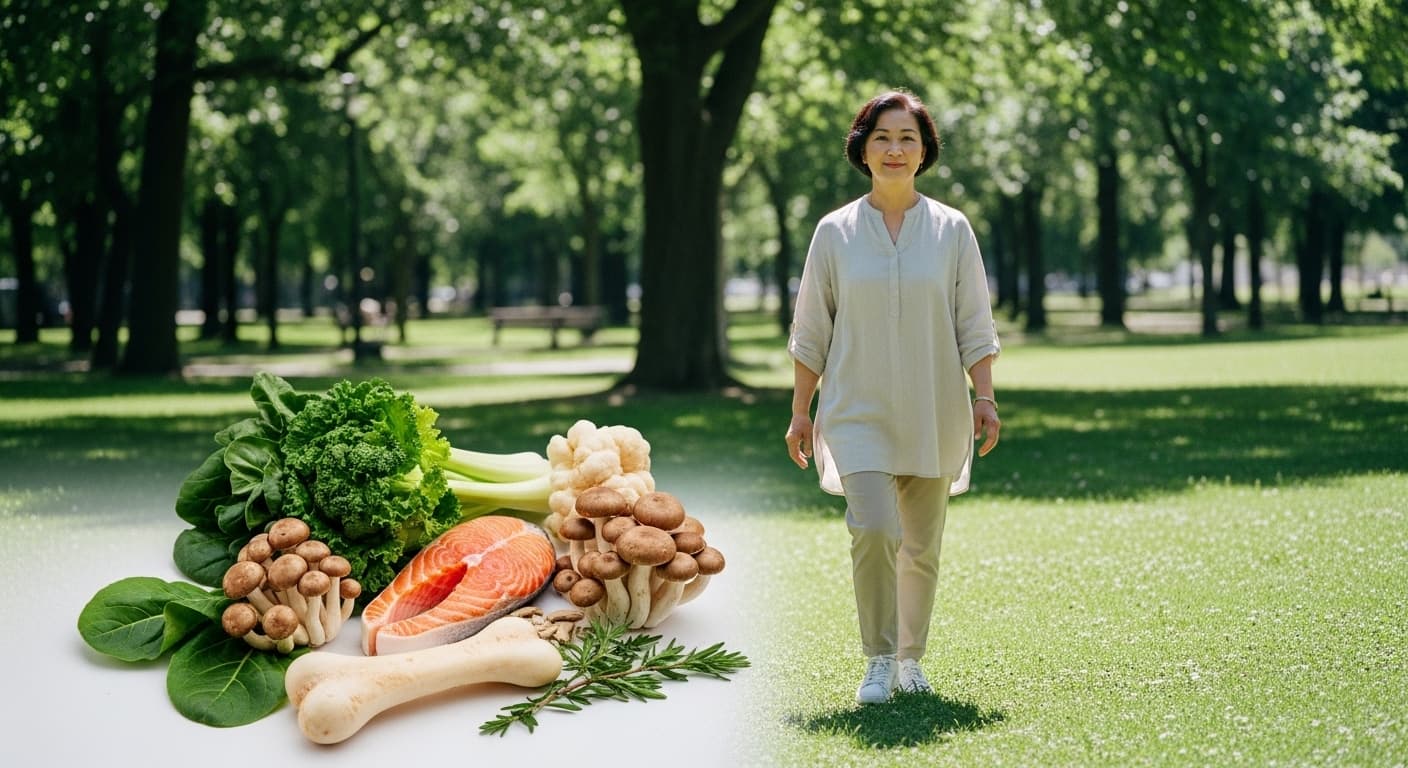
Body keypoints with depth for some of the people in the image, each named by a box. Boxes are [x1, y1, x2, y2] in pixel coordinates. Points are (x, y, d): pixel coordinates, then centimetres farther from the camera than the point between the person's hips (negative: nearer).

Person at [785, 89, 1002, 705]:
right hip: (858, 412, -1)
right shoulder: (835, 232, 3)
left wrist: (985, 399, -5)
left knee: (921, 545, 7)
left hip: (933, 415, 1)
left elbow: (974, 327, 4)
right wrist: (800, 412, 5)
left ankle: (910, 658, 25)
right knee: (873, 529, -18)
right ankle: (878, 661, -5)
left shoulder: (952, 230, 3)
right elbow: (810, 332, 7)